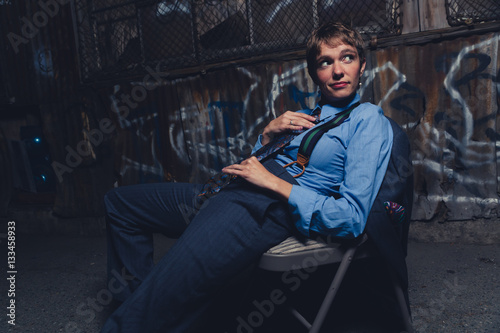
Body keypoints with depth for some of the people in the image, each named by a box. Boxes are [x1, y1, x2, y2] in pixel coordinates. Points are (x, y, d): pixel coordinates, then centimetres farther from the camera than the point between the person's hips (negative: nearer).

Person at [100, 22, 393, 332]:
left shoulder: (368, 119, -2)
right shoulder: (305, 116, 23)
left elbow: (352, 219, -15)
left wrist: (273, 181, -14)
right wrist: (269, 132, 5)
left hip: (268, 211, -9)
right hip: (230, 191, 10)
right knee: (118, 201, 18)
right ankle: (138, 294, 24)